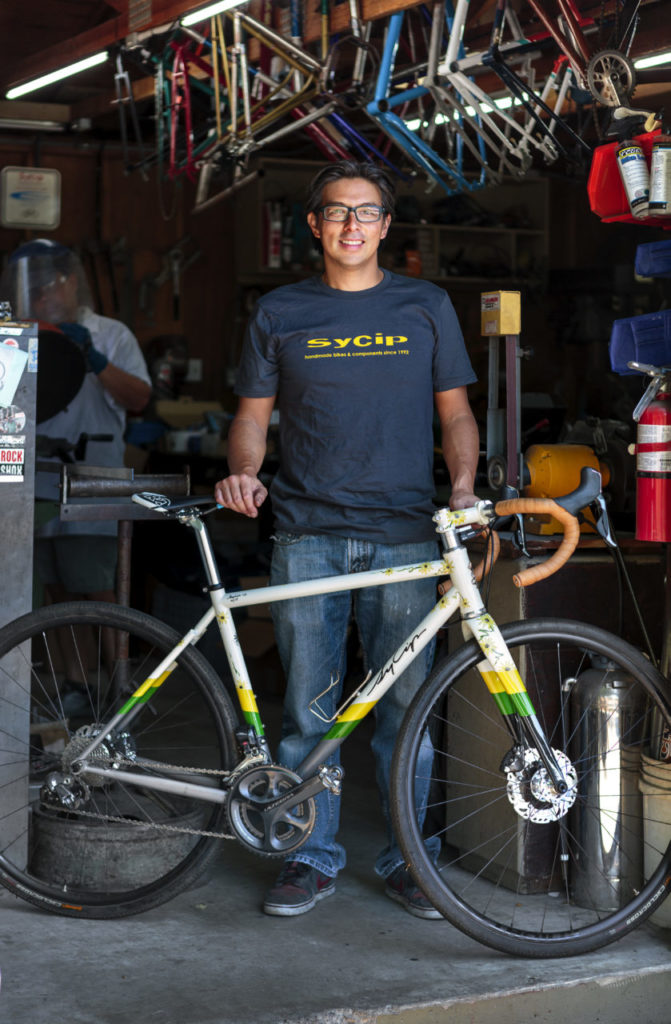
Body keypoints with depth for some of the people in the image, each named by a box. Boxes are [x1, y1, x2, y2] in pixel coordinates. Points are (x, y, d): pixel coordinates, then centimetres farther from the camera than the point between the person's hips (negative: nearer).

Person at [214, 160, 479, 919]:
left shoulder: (426, 307, 10)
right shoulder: (279, 313, 10)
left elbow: (455, 410, 11)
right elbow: (254, 412, 13)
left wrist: (462, 485, -6)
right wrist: (242, 473, -7)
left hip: (405, 535, 0)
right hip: (307, 535, 0)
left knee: (404, 705, 2)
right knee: (307, 706, 2)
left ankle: (405, 859, 14)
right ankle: (312, 857, 14)